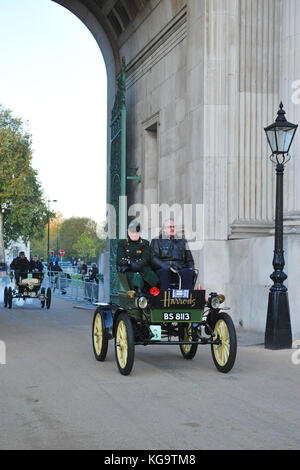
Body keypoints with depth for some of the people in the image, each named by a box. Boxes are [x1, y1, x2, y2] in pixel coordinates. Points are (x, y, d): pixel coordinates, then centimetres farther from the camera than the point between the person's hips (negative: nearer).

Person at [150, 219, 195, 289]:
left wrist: (191, 268, 3)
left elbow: (189, 259, 26)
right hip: (162, 268, -2)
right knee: (164, 271, -39)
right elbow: (153, 259, 2)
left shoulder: (182, 241, 26)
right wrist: (167, 267, -14)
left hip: (180, 270, 2)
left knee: (189, 272, -32)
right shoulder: (156, 241, 15)